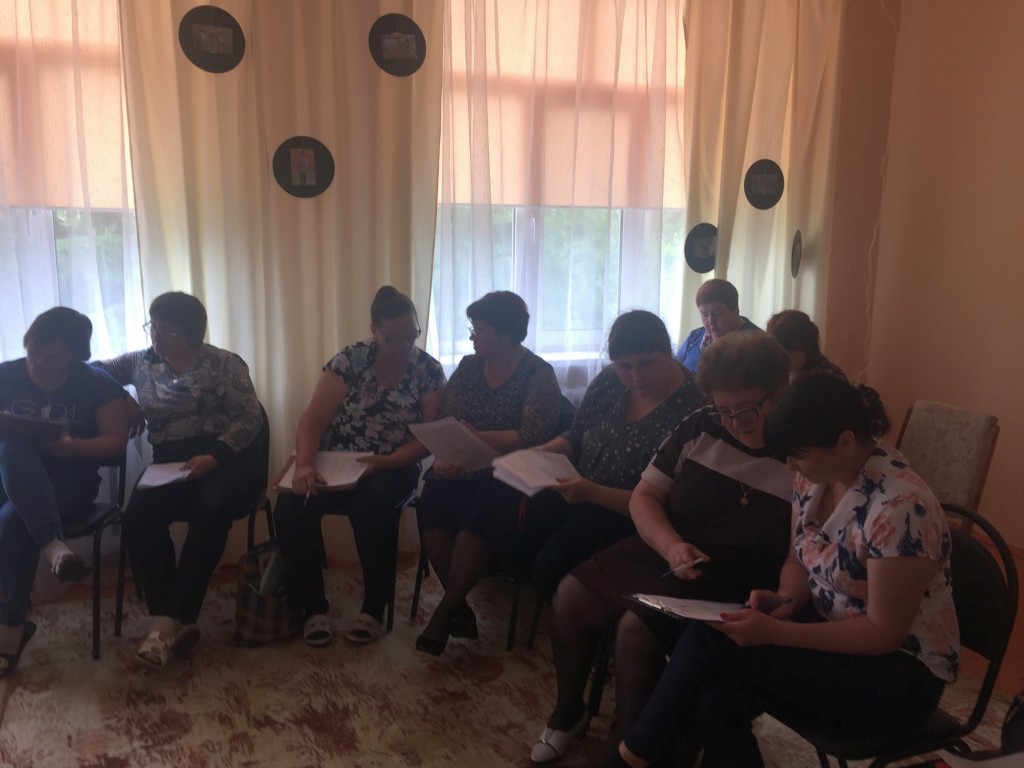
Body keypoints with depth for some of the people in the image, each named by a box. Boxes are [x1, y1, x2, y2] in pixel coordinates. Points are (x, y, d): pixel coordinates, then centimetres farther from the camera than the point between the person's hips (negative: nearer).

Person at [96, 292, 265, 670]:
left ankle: (168, 620, -29)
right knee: (137, 516, -27)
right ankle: (170, 621, -27)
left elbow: (251, 419, -6)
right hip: (169, 465, 4)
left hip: (228, 460, -4)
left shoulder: (224, 364, 1)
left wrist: (213, 456, -21)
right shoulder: (141, 363, 16)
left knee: (209, 510, -35)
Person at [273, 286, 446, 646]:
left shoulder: (429, 371, -2)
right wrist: (304, 465, -26)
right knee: (290, 507, -26)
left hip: (391, 468, -1)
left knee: (373, 508, -35)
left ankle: (374, 607, -15)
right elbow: (314, 419, -8)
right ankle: (313, 607, -9)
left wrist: (387, 462, -23)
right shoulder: (350, 360, -3)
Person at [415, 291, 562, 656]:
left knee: (478, 511, -34)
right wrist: (444, 455, -13)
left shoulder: (539, 375, -3)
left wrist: (476, 437, -14)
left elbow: (531, 438, -14)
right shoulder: (468, 366, 13)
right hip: (460, 469, 5)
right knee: (431, 502, -26)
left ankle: (443, 613, -17)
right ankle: (460, 609, -10)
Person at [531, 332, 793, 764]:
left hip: (733, 591, -5)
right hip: (662, 553, 5)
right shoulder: (700, 428, 0)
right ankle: (568, 714, 16)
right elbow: (644, 496, 5)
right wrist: (671, 545, -14)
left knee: (638, 627, -26)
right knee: (571, 595, -10)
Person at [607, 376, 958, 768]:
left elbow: (884, 633, -23)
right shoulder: (814, 477, -3)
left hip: (897, 672, -7)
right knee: (714, 699, -23)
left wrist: (773, 632, -29)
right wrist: (786, 601, -13)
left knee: (710, 637, -22)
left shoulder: (899, 507, -27)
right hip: (829, 629, 7)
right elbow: (799, 560, 10)